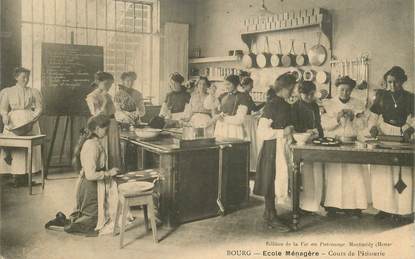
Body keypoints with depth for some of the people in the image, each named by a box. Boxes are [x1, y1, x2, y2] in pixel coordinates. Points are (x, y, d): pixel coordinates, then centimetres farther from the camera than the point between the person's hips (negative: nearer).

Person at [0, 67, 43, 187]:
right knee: (14, 148, -7)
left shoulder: (33, 92, 11)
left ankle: (26, 176, -1)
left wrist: (34, 117, -12)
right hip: (13, 122, 0)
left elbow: (39, 108, 6)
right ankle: (16, 177, -4)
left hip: (29, 122, 0)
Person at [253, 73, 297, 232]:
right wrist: (283, 132, -17)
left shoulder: (286, 106, 13)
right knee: (271, 182, -2)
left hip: (282, 147, 9)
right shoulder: (272, 105, -13)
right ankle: (271, 217, 7)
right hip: (272, 149, -9)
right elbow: (262, 131, -19)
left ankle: (268, 213, 24)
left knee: (279, 181, 12)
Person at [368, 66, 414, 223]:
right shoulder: (381, 95, 4)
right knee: (383, 171, 0)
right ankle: (385, 208, 9)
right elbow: (373, 116, 4)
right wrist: (373, 127, -16)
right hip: (383, 134, 0)